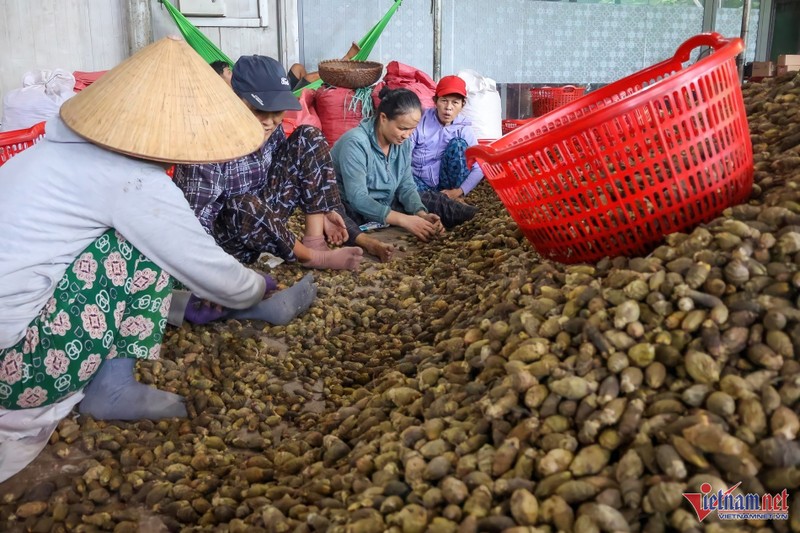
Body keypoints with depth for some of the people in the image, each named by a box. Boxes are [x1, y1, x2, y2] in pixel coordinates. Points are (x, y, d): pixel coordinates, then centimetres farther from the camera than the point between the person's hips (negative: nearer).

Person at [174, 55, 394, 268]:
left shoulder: (270, 129, -9)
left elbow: (291, 170, 8)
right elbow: (196, 224, -29)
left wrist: (321, 211, -1)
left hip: (263, 218, 6)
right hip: (225, 237, -6)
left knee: (309, 138, -6)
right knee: (245, 205, -41)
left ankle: (315, 239, -13)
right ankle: (312, 256, -15)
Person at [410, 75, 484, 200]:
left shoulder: (463, 128, -4)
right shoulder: (420, 120, -6)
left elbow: (479, 168, -10)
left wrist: (458, 191, -23)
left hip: (447, 184, 2)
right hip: (421, 181, -2)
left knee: (457, 143, -21)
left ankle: (456, 199, -15)